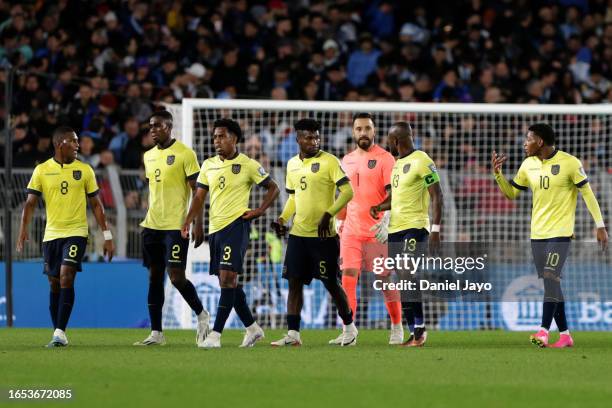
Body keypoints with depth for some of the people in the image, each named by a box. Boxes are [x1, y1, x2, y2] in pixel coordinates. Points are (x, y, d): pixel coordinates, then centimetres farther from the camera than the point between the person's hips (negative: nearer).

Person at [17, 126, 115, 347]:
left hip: (76, 232, -2)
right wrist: (23, 229, -15)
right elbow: (30, 203, 0)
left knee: (66, 277, -17)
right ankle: (58, 334, 17)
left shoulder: (84, 170, 3)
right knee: (54, 284, 7)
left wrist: (107, 235, 3)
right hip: (51, 234, 2)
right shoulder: (42, 170, 3)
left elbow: (96, 204, 7)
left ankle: (60, 332, -18)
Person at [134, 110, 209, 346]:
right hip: (152, 226, 7)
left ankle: (201, 314, 13)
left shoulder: (184, 154, -8)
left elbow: (197, 190, -9)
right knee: (154, 277, 5)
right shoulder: (149, 156, 13)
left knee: (176, 277, -11)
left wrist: (198, 224, -14)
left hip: (176, 226, -7)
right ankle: (156, 334, 7)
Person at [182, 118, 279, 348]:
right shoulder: (208, 165, 11)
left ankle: (215, 335, -18)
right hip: (215, 227, 7)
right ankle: (252, 328, 25)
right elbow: (200, 196, 10)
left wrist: (259, 211, -7)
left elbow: (273, 188, 4)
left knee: (228, 279, -15)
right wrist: (188, 221, -3)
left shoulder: (248, 165, -4)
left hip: (236, 224, -7)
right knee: (228, 283, 11)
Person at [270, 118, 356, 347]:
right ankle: (293, 334, 1)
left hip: (323, 234, -6)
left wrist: (328, 215, -22)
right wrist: (283, 219, 7)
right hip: (298, 233, 6)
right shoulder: (292, 164, 12)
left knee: (331, 283, 1)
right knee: (294, 282, 0)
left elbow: (347, 191, -13)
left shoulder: (329, 161, -8)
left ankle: (349, 327, 19)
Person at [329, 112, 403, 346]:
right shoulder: (347, 160, 14)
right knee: (348, 278, -4)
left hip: (377, 231, -5)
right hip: (351, 230, 5)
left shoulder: (384, 158, -3)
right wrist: (339, 221, 16)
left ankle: (397, 328, 14)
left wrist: (386, 220, -21)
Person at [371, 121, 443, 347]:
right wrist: (379, 207, 8)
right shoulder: (398, 164, 19)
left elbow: (436, 196, -10)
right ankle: (414, 332, 7)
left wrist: (436, 229, -16)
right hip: (395, 228, 9)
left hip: (414, 228, -9)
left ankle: (419, 328, -19)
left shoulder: (421, 161, -9)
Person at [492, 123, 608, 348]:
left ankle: (544, 331, -25)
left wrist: (600, 225, -7)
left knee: (550, 277, -20)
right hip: (538, 233, 6)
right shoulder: (528, 165, 7)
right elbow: (511, 193, 17)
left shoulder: (570, 163, -10)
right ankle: (565, 335, 15)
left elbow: (588, 194, -6)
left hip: (560, 233, -6)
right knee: (550, 284, 8)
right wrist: (497, 174, 0)